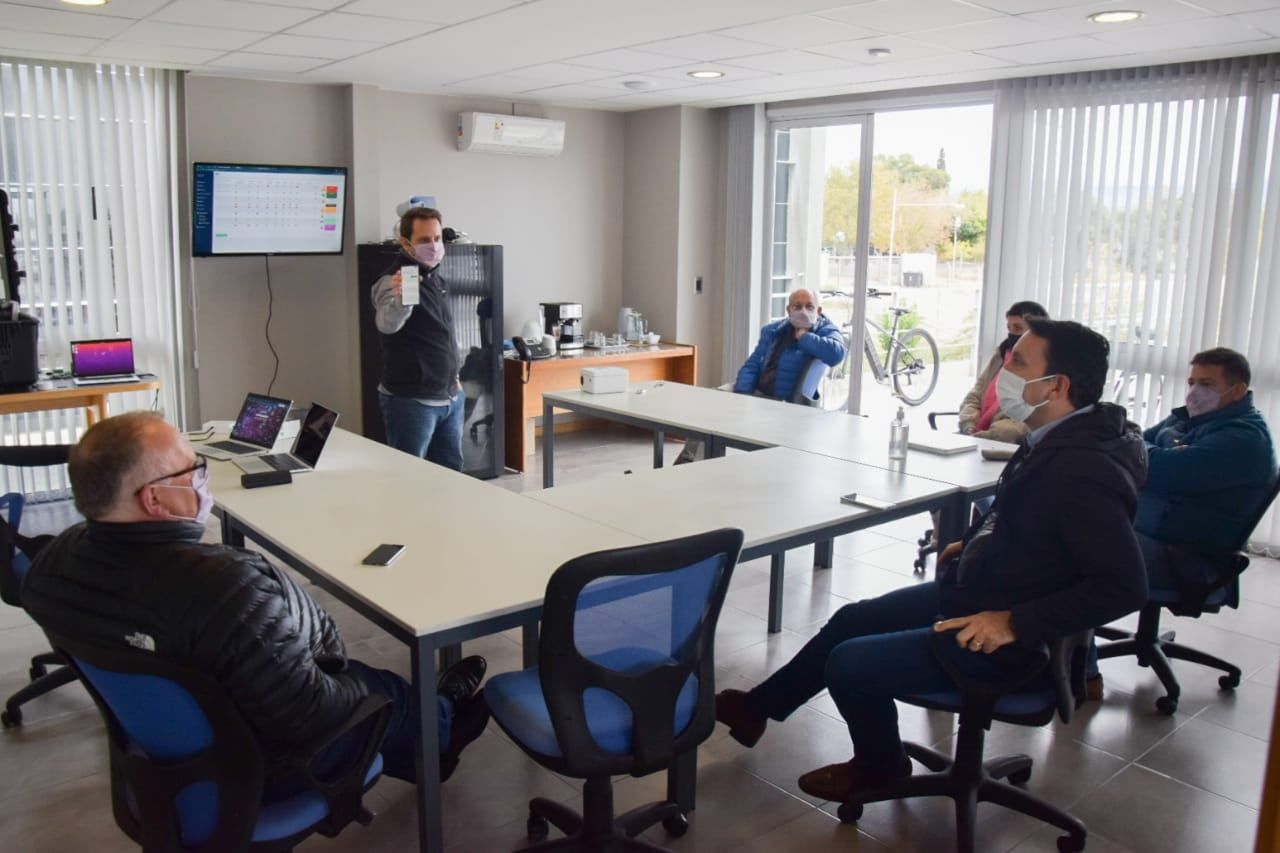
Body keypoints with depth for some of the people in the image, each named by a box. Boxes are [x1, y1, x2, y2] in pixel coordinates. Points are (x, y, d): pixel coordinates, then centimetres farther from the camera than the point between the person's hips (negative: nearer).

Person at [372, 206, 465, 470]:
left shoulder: (436, 278, 10)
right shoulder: (393, 280, -16)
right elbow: (387, 324, -38)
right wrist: (400, 299, -58)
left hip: (450, 396, 8)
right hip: (411, 401, -8)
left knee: (451, 471, 16)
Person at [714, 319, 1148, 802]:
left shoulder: (1083, 470, -28)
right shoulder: (1058, 439, 1)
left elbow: (1124, 586, -31)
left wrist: (1015, 624, -28)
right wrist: (975, 545, 8)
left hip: (1001, 638, -9)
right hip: (971, 590, 10)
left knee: (848, 664, -11)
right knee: (852, 620, 15)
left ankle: (880, 768, 20)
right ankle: (756, 707, 33)